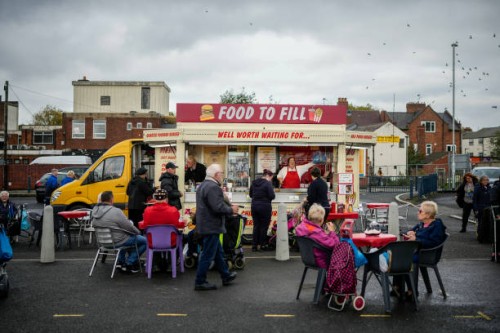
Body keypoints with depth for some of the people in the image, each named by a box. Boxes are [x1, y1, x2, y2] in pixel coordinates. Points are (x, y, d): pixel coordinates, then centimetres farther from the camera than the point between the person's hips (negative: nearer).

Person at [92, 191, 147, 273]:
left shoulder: (95, 210, 0)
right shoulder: (115, 211, -24)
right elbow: (129, 227, -17)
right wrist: (138, 232, 4)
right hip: (116, 241, -8)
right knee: (145, 241, 3)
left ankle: (121, 261, 28)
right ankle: (129, 264, 6)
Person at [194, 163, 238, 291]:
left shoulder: (203, 185, 12)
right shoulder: (213, 187, -22)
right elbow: (218, 207, -29)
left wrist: (228, 206, 11)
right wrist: (231, 209, -12)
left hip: (205, 225, 11)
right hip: (212, 226, -11)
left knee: (218, 252, 21)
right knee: (208, 255, -1)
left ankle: (226, 276, 33)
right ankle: (200, 282, 8)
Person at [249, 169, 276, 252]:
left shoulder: (254, 183, 6)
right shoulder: (267, 183, -14)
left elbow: (250, 194, 14)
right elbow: (272, 196, -17)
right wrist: (266, 197, 4)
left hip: (254, 206, 6)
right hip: (264, 207, -6)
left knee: (256, 226, 11)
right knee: (264, 226, 6)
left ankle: (254, 245, 11)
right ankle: (263, 245, 13)